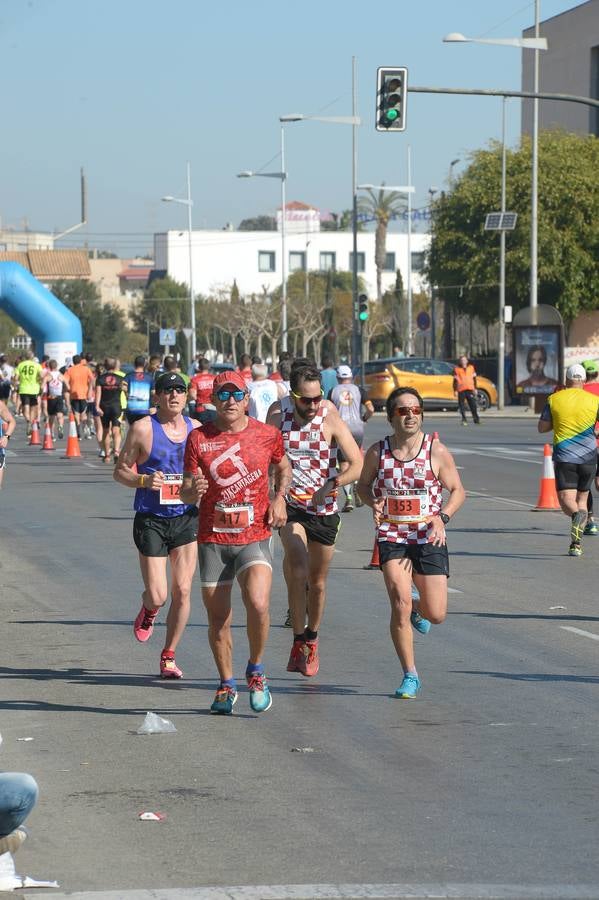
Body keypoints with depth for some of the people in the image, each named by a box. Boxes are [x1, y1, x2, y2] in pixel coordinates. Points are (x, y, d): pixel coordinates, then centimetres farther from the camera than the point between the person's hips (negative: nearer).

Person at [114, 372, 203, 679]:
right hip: (151, 519, -3)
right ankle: (148, 612, 32)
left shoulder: (196, 429, 7)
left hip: (187, 518, 3)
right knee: (158, 596, -6)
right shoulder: (142, 429, -5)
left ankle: (168, 656, 13)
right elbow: (120, 471, -1)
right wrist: (143, 480, -20)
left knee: (182, 591, -1)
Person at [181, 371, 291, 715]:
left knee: (258, 604, -23)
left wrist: (280, 498, 4)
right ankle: (227, 685, 26)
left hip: (255, 536, -1)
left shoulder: (267, 435, 1)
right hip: (213, 539, 1)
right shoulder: (199, 438, -2)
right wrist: (193, 490, -25)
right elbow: (186, 494, -2)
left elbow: (283, 467, 22)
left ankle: (256, 670, 2)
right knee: (218, 618, 6)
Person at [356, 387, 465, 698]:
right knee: (400, 605, -16)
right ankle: (410, 676, -1)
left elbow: (457, 490, 2)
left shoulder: (436, 451, -6)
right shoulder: (377, 452, -3)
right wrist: (374, 503, -9)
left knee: (436, 615, -1)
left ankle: (417, 609, 39)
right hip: (391, 537, 0)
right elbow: (363, 485, 13)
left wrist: (443, 517, -15)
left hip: (429, 539, 0)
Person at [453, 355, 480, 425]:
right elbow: (455, 380, 3)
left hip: (470, 390, 2)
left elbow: (474, 379, 16)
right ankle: (464, 420, 4)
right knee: (462, 406, -2)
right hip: (461, 390, -2)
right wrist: (455, 390, -2)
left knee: (473, 406, 0)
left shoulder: (471, 368, 12)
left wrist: (475, 388, 12)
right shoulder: (457, 369, 4)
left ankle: (476, 419, 8)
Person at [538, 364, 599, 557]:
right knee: (582, 499, 16)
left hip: (564, 457, -1)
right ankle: (576, 544, 9)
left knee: (567, 501, -6)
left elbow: (542, 427, 8)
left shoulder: (554, 399, 2)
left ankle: (577, 515, -40)